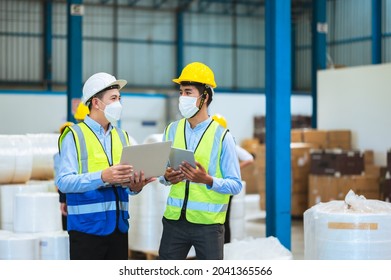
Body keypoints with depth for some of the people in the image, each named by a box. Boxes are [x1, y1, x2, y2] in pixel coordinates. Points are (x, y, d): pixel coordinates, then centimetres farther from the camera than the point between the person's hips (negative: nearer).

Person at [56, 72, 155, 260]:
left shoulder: (122, 136, 16)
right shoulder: (75, 135, -4)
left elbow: (126, 181, 14)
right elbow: (63, 181, -16)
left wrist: (135, 186, -11)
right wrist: (102, 177, -30)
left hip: (118, 227, 6)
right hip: (87, 228, -6)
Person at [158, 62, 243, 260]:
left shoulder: (221, 135, -6)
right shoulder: (172, 131, 7)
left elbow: (235, 184, -7)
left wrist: (208, 180, -24)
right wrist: (167, 177, -9)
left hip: (208, 223, -4)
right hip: (175, 219, 4)